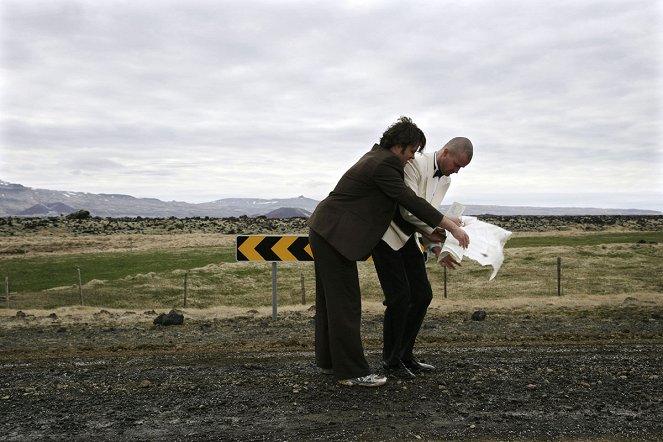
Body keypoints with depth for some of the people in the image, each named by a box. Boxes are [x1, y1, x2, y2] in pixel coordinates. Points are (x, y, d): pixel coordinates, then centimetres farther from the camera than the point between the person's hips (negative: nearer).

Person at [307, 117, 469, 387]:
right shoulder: (383, 164, -17)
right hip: (335, 236, -11)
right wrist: (450, 226, -16)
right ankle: (351, 371, 0)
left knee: (330, 299, 15)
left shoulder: (377, 157, 14)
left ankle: (328, 361, 26)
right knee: (346, 303, -6)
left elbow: (401, 202, 20)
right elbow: (409, 200, -20)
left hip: (326, 232, 11)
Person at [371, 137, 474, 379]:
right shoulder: (415, 165, -19)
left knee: (423, 295, 4)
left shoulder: (445, 180, 7)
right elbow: (409, 210, -26)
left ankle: (404, 355, 17)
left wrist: (436, 247, -4)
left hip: (407, 237, 9)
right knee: (400, 296, -12)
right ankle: (391, 359, 4)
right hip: (387, 234, -8)